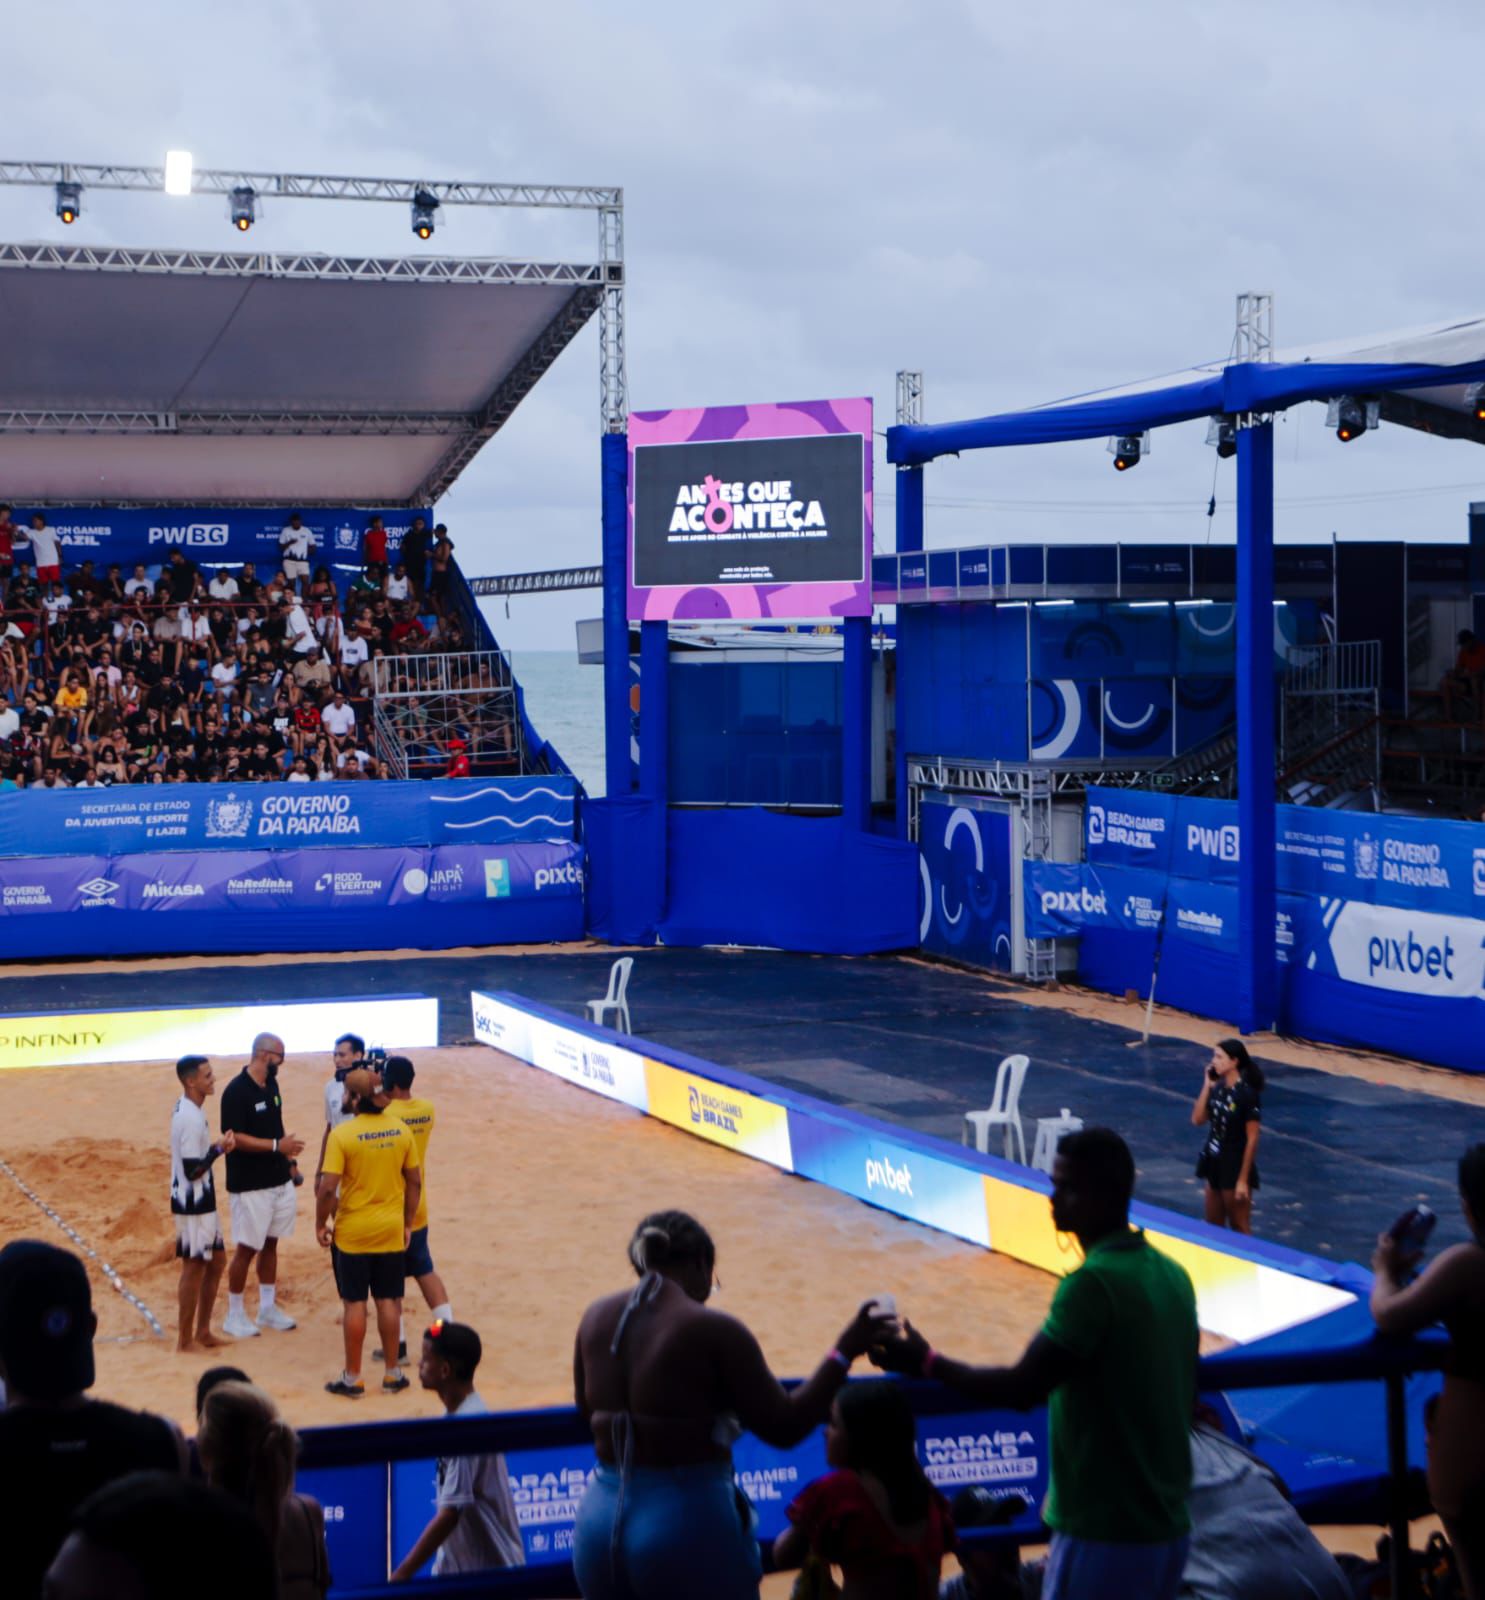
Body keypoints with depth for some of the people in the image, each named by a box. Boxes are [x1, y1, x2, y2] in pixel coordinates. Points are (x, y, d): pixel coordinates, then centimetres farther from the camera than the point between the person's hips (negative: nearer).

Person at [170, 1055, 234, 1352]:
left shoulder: (186, 1109, 8)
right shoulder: (190, 1118, -23)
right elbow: (193, 1170, -24)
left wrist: (218, 1147, 6)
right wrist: (220, 1149, -17)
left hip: (202, 1201, 10)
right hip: (192, 1203, -10)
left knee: (216, 1260, 17)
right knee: (194, 1267, -1)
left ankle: (203, 1332, 25)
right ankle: (185, 1339, 9)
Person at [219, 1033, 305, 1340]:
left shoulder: (271, 1085, 9)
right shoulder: (237, 1091, -17)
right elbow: (235, 1138, -21)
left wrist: (288, 1159, 17)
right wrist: (277, 1146, -25)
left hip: (280, 1181, 8)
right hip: (249, 1185, -8)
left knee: (270, 1244, 15)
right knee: (246, 1248, -1)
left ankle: (268, 1308, 26)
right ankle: (234, 1315, 10)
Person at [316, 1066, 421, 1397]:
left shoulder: (343, 1135, -16)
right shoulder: (400, 1130, -2)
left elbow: (327, 1188, -18)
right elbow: (415, 1182, 4)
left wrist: (320, 1224, -3)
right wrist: (407, 1223, 15)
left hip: (352, 1233, -3)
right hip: (391, 1231, 4)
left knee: (354, 1303, 5)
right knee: (388, 1301, 12)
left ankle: (352, 1378, 13)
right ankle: (392, 1374, 19)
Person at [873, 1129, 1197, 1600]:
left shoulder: (1093, 1283, -20)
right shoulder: (1171, 1274, 8)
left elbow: (1021, 1389, -23)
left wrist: (926, 1362, -11)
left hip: (1104, 1534, -8)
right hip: (1168, 1529, 8)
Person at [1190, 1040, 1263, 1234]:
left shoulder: (1247, 1094, -19)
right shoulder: (1218, 1088, 2)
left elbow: (1252, 1139, -17)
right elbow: (1197, 1120, 1)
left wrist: (1243, 1179, -17)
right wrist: (1207, 1086, -5)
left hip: (1235, 1166, -7)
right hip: (1214, 1162, 7)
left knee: (1239, 1229, 6)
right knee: (1213, 1226, 15)